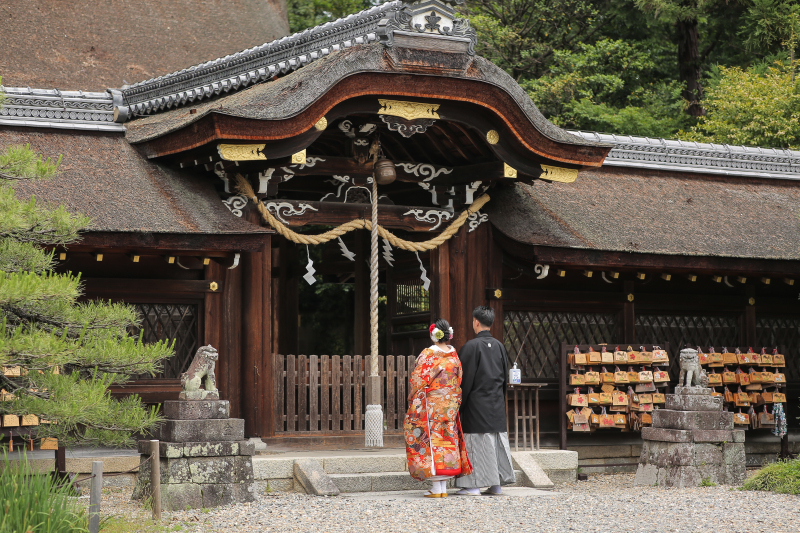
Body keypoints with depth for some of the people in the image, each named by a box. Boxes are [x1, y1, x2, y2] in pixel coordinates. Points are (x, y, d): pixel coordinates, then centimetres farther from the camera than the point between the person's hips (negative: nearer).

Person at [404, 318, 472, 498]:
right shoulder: (454, 355, 5)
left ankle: (436, 488, -4)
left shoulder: (428, 354, -10)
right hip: (450, 404, 5)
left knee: (431, 440, -2)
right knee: (447, 439, 9)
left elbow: (418, 380, -10)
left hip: (431, 404, -5)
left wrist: (413, 400, 1)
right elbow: (459, 380, 11)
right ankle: (444, 488, 9)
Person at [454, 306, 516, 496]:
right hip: (497, 405, 6)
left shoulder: (471, 346, -12)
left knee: (477, 443, -3)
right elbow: (505, 377, 13)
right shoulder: (499, 346, 8)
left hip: (477, 403, -6)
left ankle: (474, 485, -3)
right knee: (498, 442, 8)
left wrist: (460, 404, -7)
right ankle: (497, 484, 12)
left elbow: (466, 378, -12)